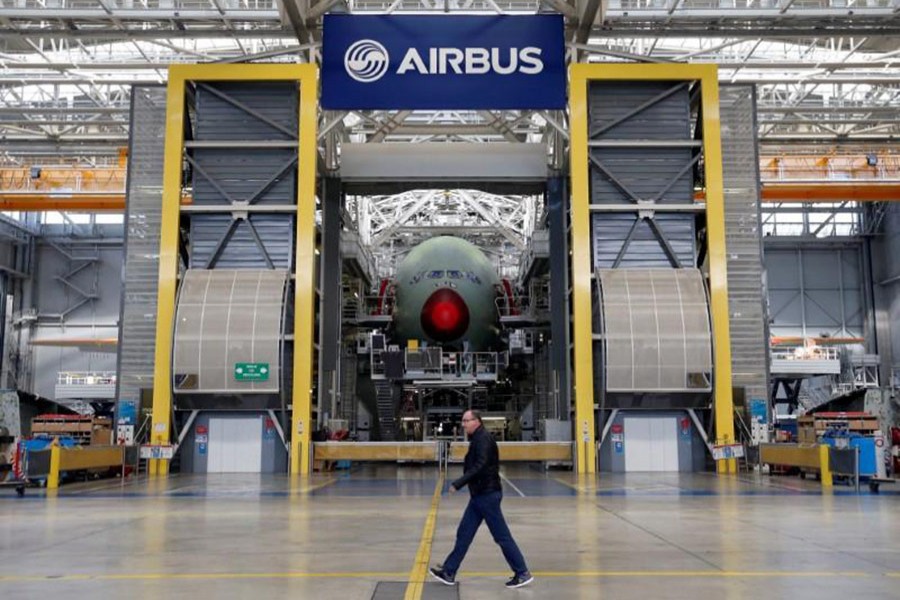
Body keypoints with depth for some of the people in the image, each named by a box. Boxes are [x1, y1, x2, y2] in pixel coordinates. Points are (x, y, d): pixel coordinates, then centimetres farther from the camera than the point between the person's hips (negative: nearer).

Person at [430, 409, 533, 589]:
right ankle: (449, 573, 16)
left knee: (502, 536, -3)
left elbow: (479, 467, -26)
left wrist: (457, 484, -26)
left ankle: (523, 573, 6)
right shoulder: (477, 439, 13)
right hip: (480, 494, 10)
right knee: (464, 534, 11)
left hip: (487, 495, -10)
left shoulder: (483, 439, -16)